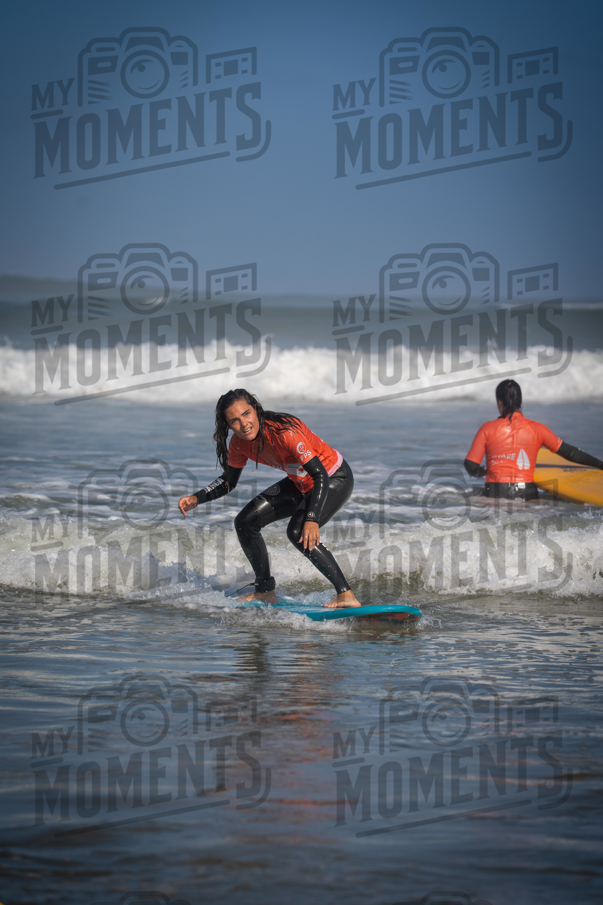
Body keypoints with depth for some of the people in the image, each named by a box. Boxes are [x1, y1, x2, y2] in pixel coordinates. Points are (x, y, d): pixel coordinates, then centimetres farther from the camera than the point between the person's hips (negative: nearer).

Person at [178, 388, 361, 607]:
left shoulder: (284, 432, -34)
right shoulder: (240, 443, -10)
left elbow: (320, 475, -35)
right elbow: (228, 481, 8)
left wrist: (312, 519, -46)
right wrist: (196, 498, -8)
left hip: (335, 479, -8)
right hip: (301, 483, 8)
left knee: (298, 532, -30)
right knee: (245, 522, 4)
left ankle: (347, 595, -25)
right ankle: (265, 592, 18)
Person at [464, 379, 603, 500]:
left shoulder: (487, 429, 1)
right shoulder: (536, 429, 6)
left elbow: (471, 465, -2)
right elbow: (568, 452, 11)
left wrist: (481, 472, 21)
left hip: (494, 495, -1)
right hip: (526, 495, 1)